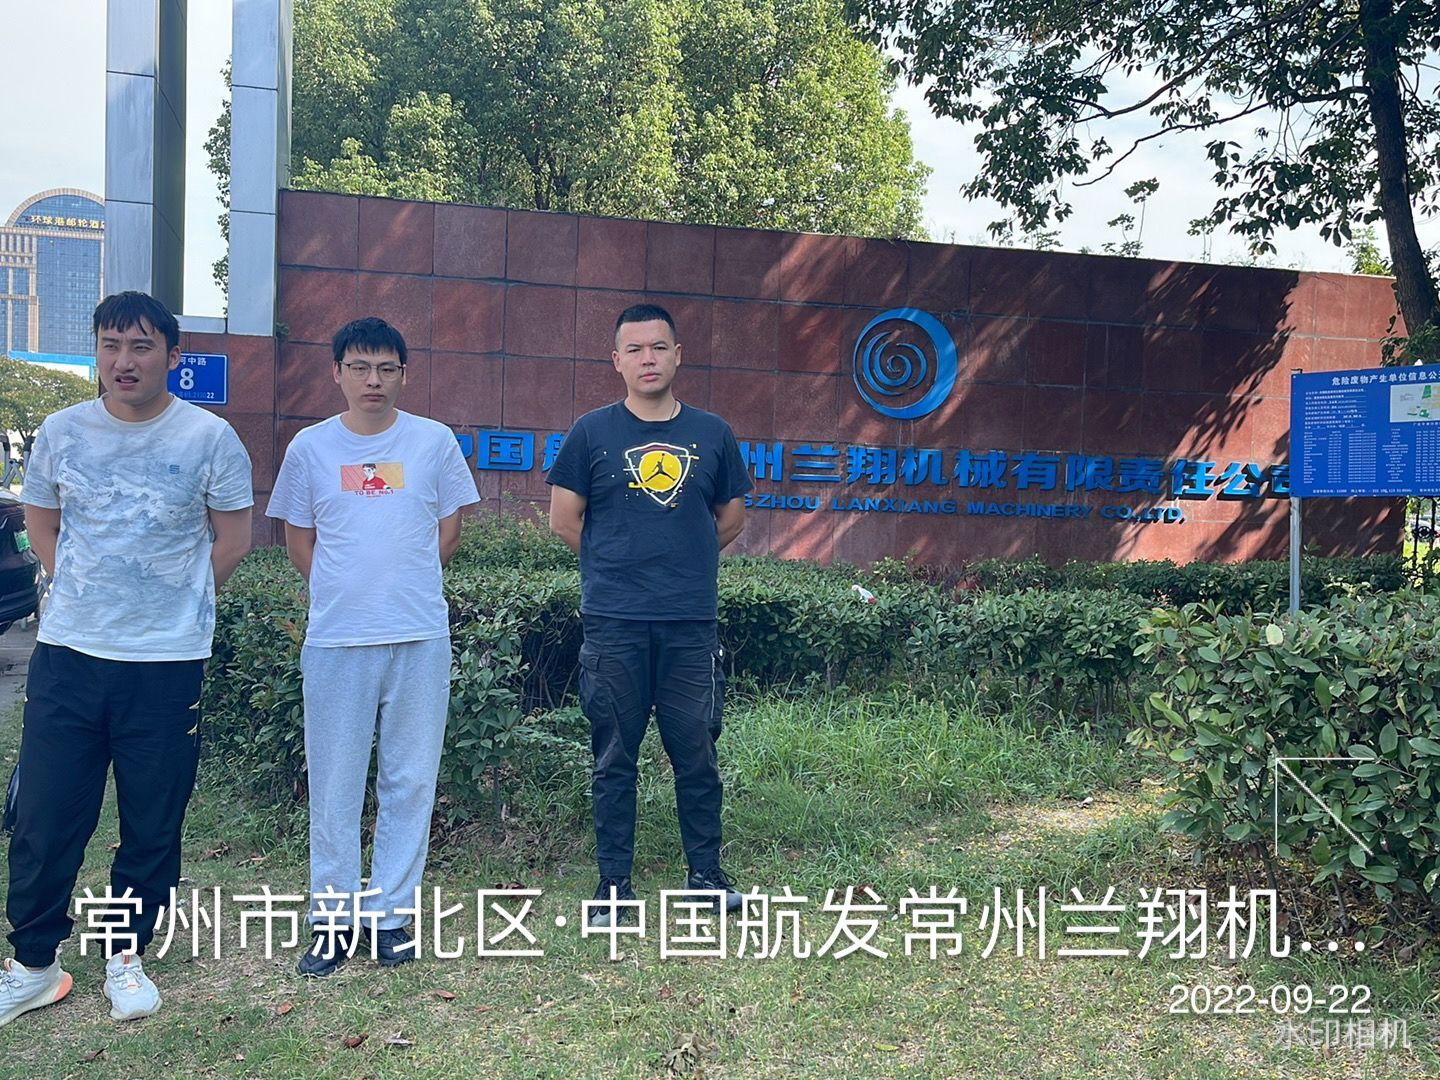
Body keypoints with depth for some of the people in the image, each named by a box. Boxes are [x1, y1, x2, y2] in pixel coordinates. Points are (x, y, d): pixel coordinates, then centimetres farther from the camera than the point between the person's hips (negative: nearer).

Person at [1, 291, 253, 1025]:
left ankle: (125, 957, 27)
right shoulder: (62, 431, 3)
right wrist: (81, 591, 9)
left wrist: (179, 603, 4)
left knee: (152, 826, 8)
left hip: (167, 663, -2)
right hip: (67, 655, 2)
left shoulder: (209, 437, -5)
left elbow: (233, 536, 4)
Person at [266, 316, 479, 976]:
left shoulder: (435, 441, 3)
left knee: (410, 781, 6)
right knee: (334, 785, 6)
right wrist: (344, 593, 5)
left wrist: (405, 587, 6)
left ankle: (389, 913, 19)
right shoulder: (310, 447, 5)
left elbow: (449, 532, 9)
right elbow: (299, 542, 12)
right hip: (335, 641, 0)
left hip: (420, 638, 0)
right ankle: (334, 918, 19)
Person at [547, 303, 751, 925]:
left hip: (691, 624, 2)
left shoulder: (712, 435, 7)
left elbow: (730, 522, 16)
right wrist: (617, 565, 9)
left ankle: (705, 872, 24)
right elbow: (564, 522, 6)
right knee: (614, 758, 6)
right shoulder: (592, 433, 2)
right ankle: (614, 884, 19)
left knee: (697, 754, 8)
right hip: (613, 624, -1)